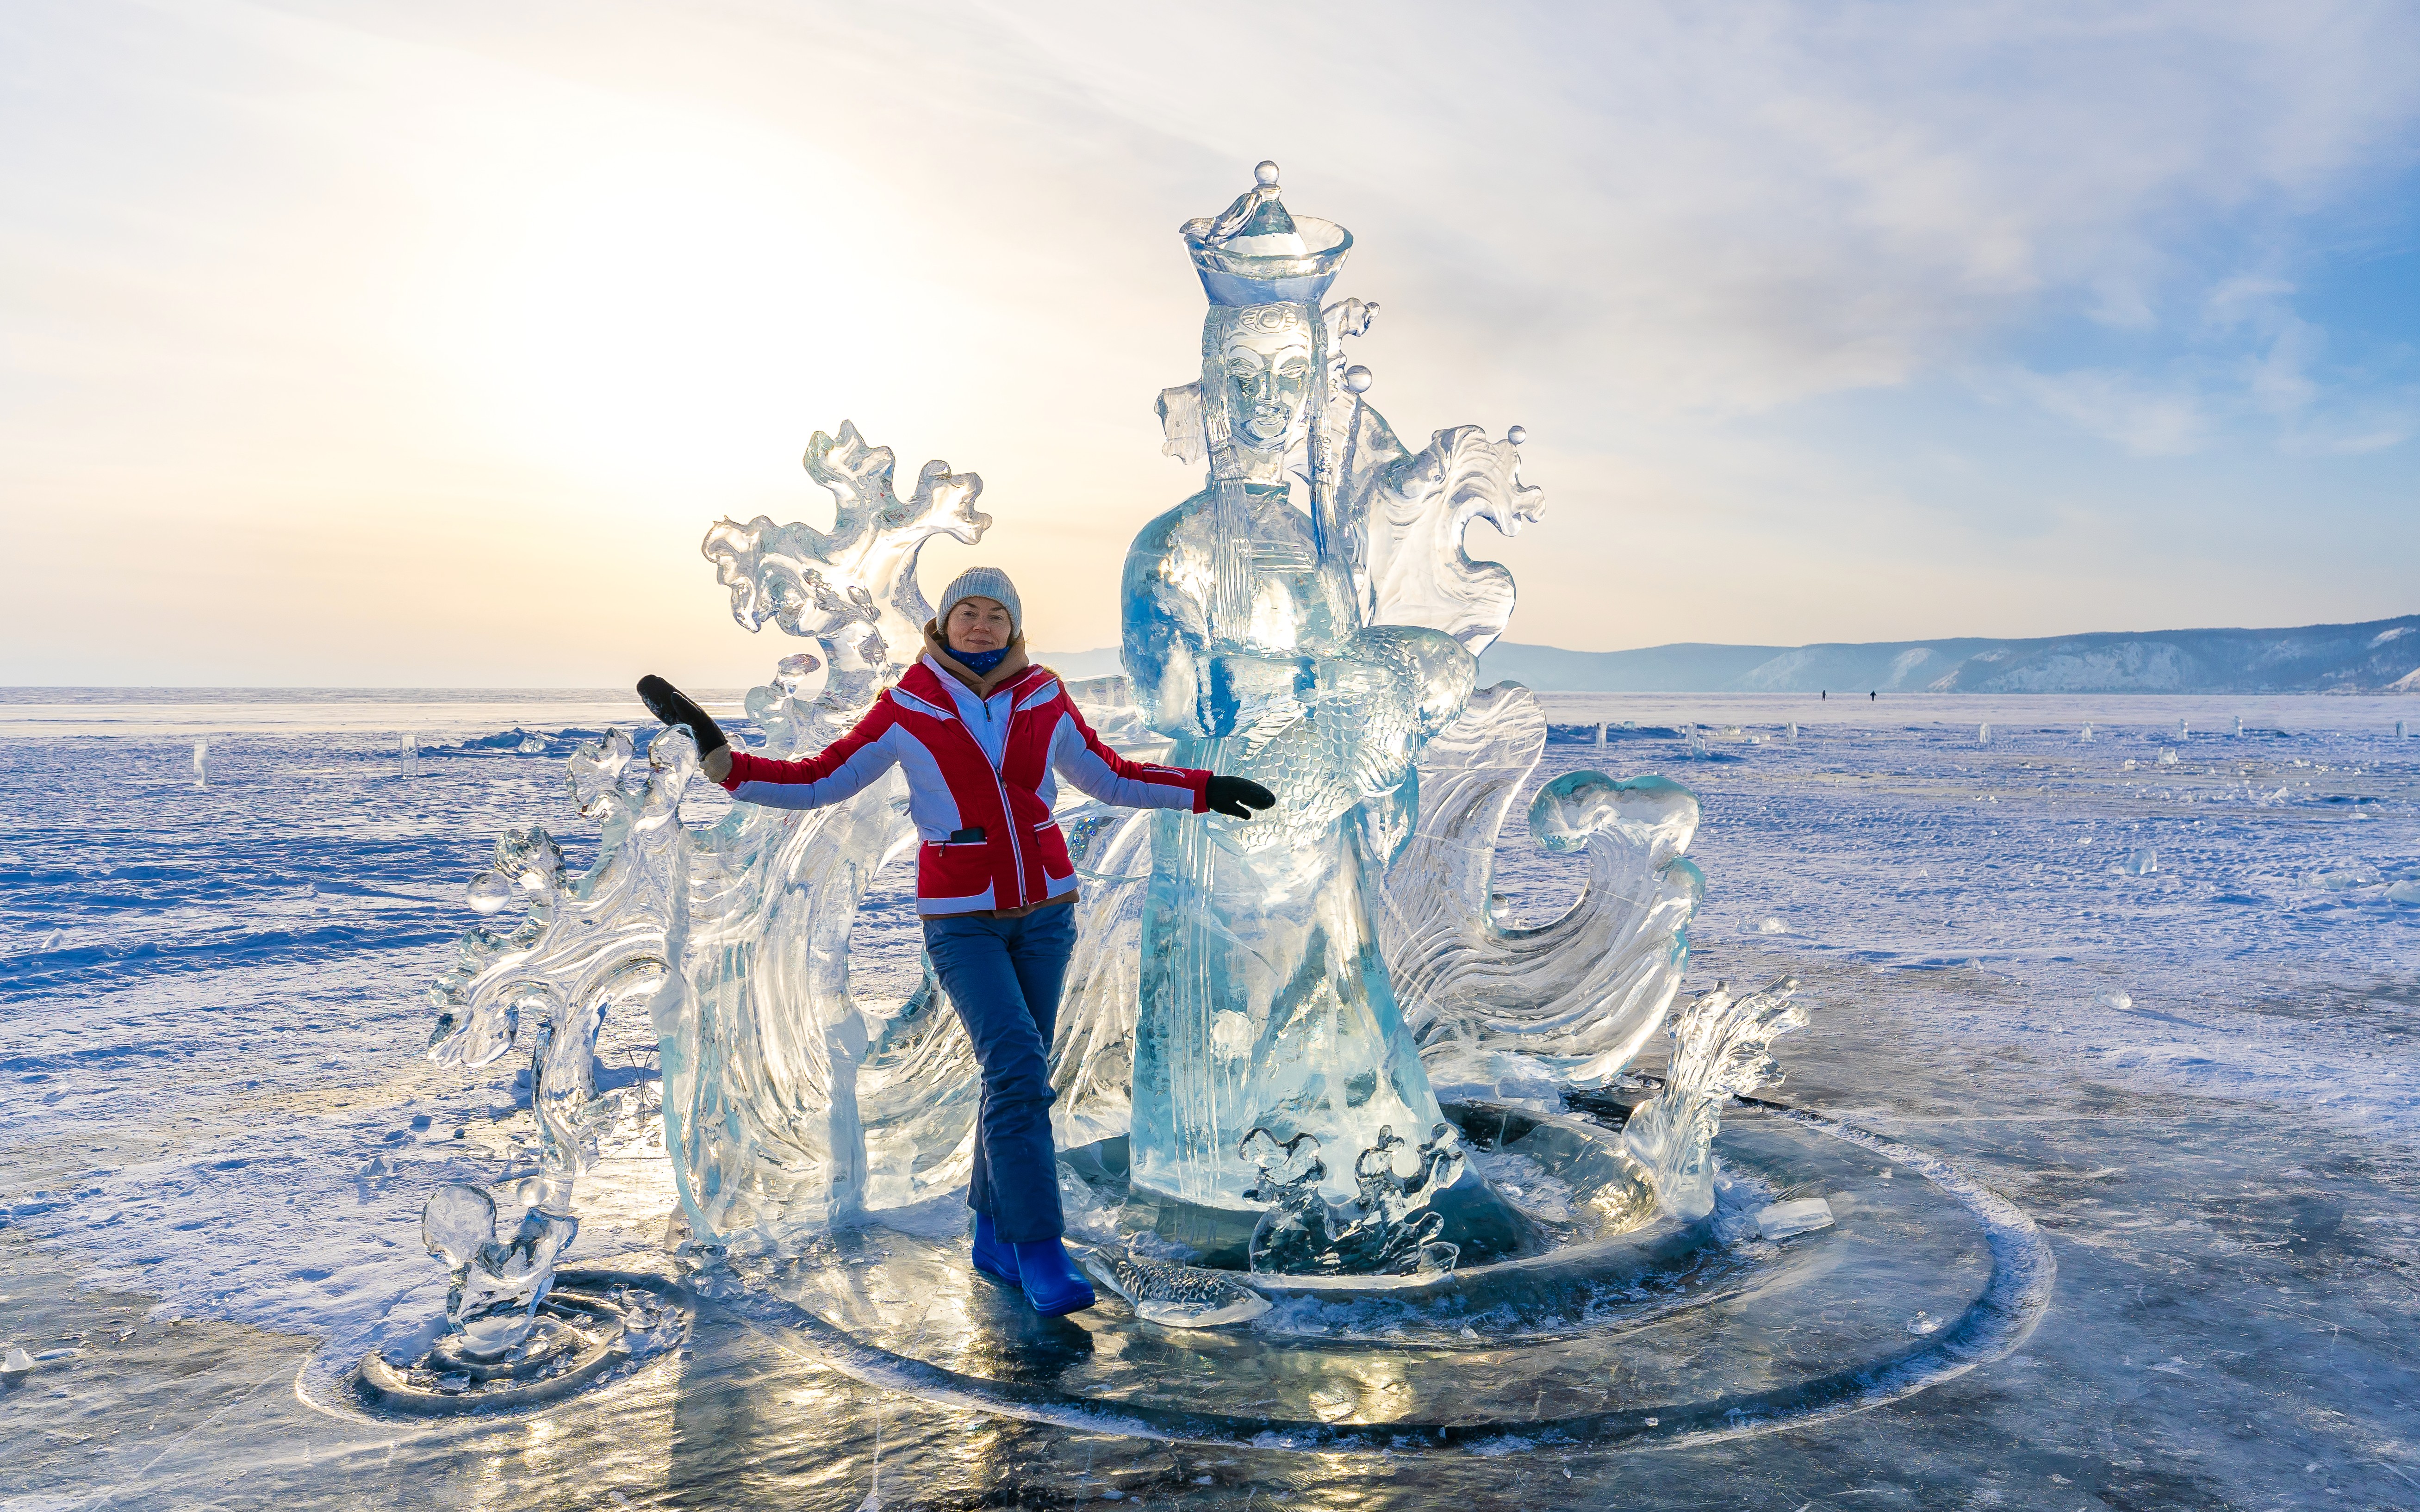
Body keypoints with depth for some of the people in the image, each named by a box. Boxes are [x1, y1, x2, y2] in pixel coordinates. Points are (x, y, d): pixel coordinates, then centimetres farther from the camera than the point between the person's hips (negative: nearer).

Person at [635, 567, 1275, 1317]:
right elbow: (816, 782, 0)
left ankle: (993, 1236, 25)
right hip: (961, 919, -3)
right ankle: (1039, 1248, -8)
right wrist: (724, 761, -12)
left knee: (1018, 1076, 7)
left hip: (1044, 910, 3)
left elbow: (1110, 777, 15)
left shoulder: (1044, 701, 1)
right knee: (1017, 1066, -18)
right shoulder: (907, 710, -6)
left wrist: (1203, 790, 12)